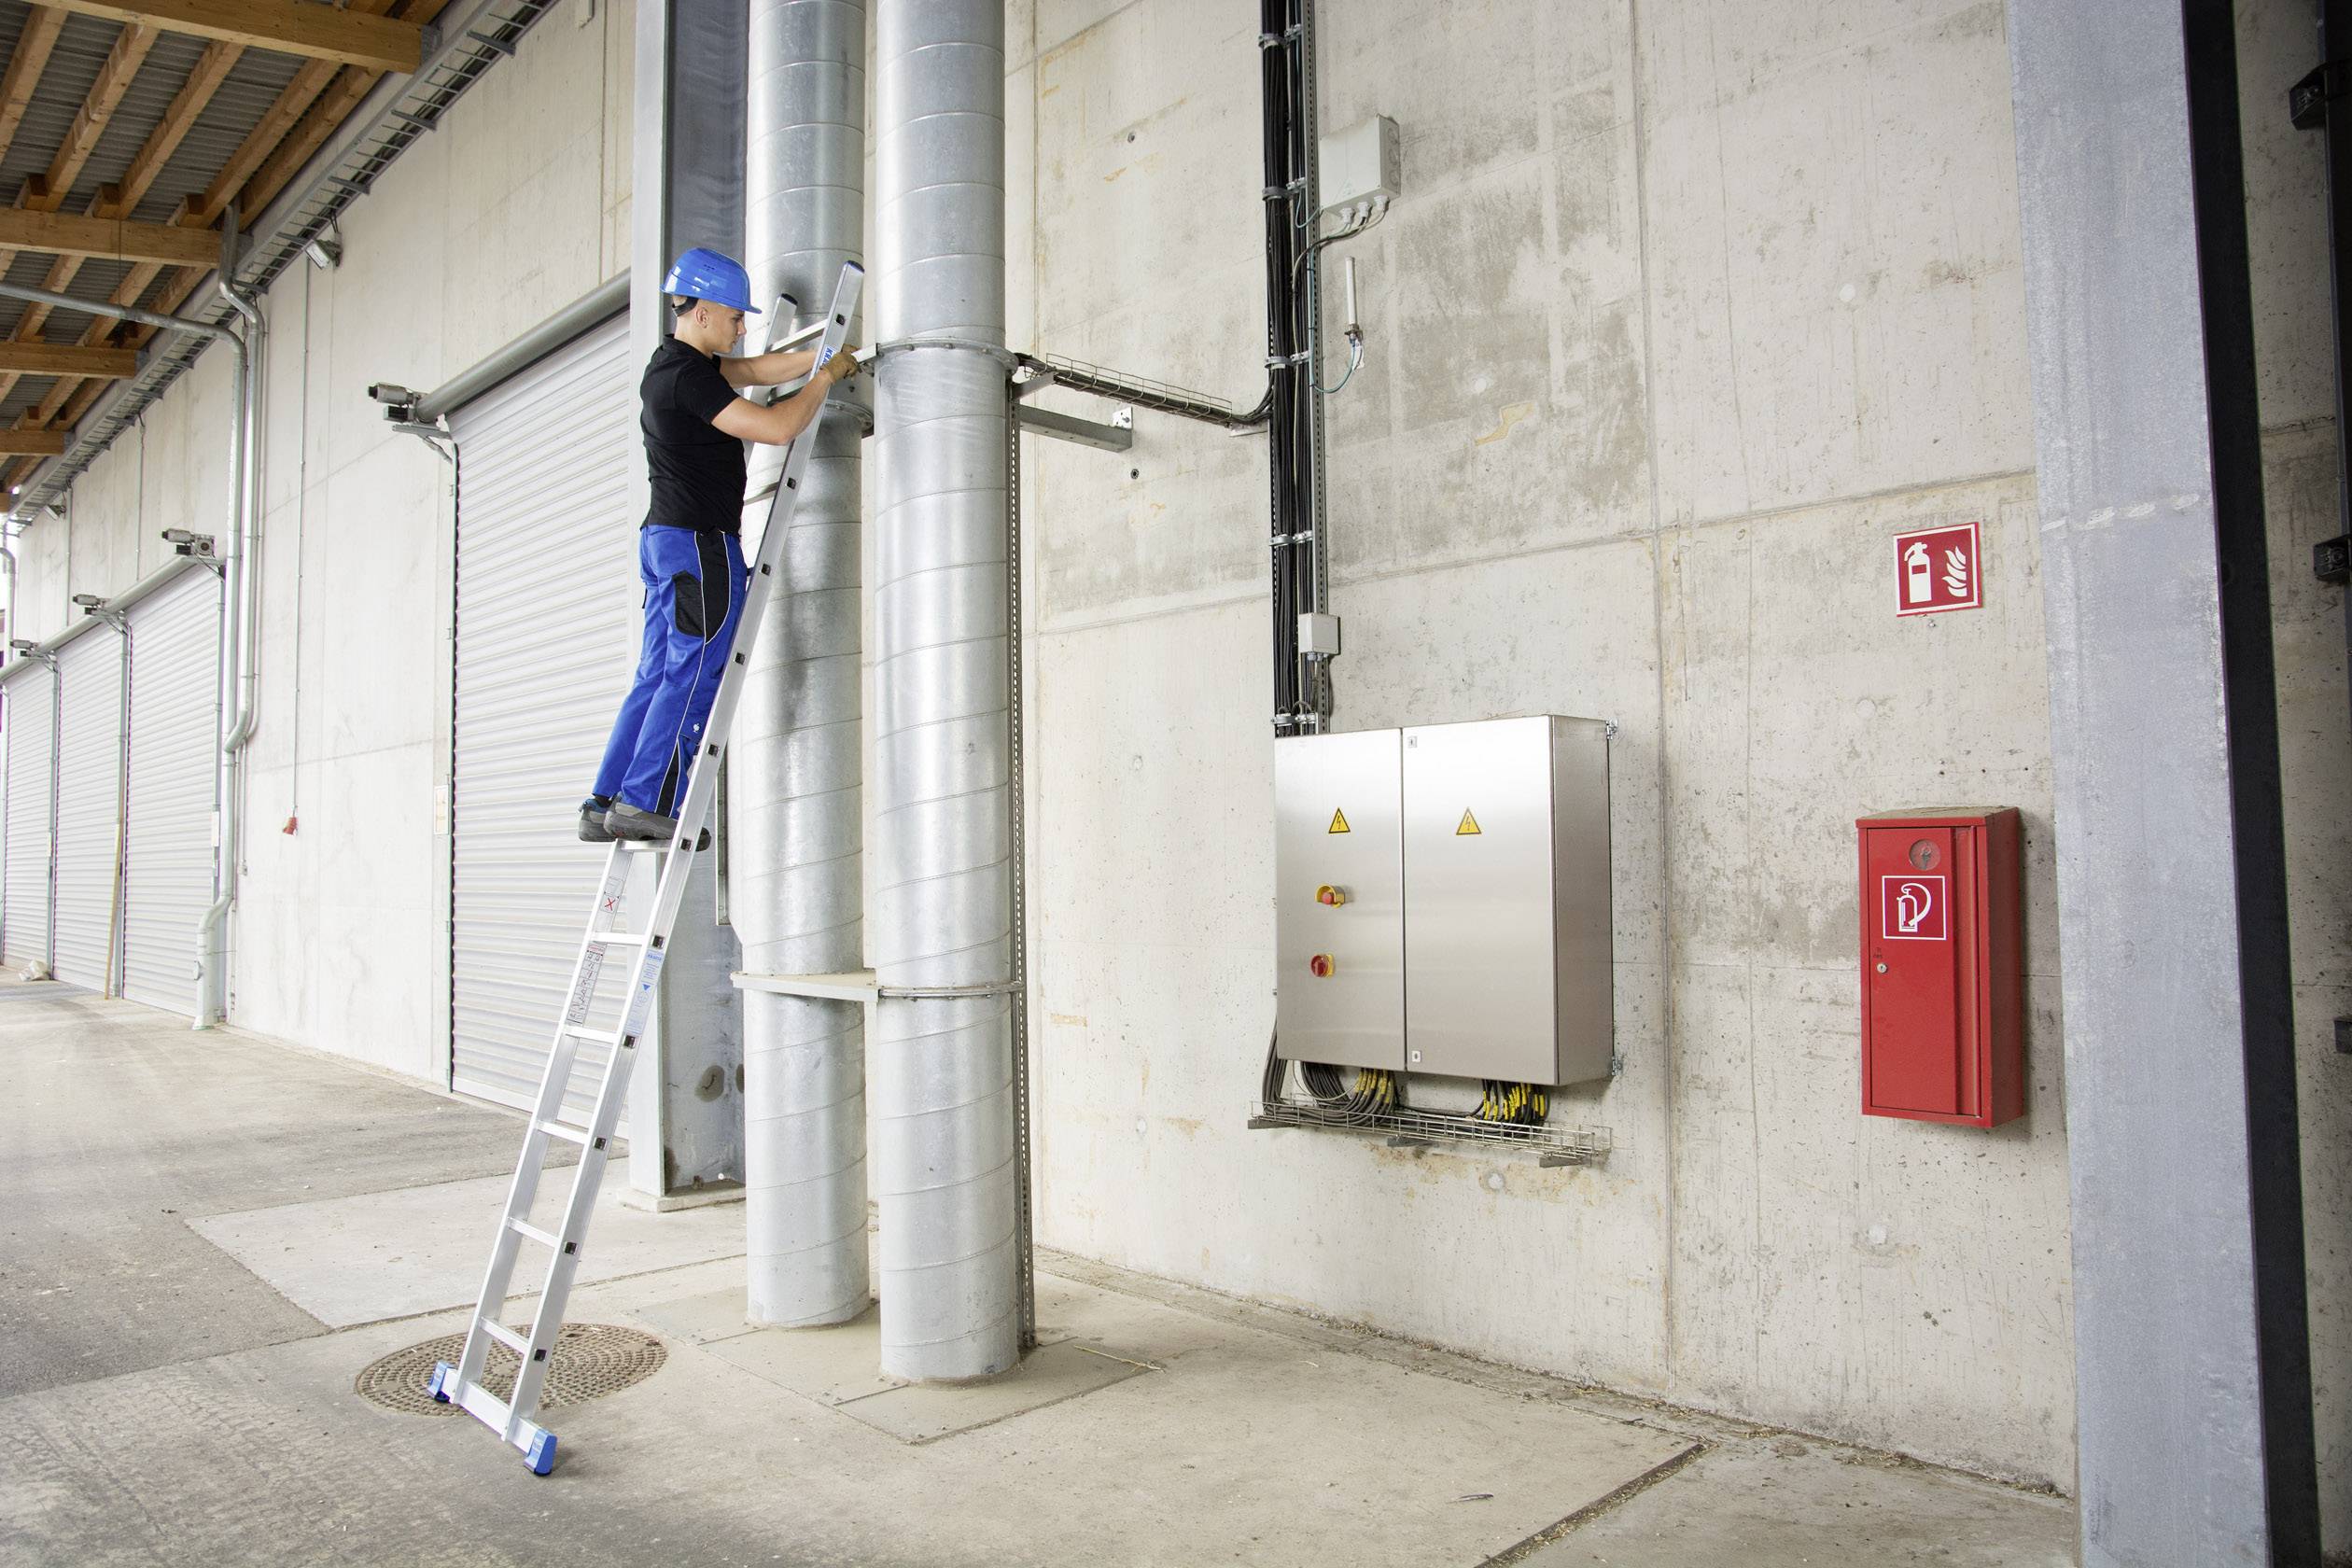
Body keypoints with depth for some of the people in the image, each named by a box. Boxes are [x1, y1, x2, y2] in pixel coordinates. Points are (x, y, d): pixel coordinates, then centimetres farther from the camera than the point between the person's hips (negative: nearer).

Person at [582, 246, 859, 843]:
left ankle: (605, 805, 11)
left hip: (664, 540, 10)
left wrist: (817, 359, 7)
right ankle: (645, 802, -5)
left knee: (658, 677, 10)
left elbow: (752, 370, 20)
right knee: (695, 676, -6)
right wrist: (824, 379, -6)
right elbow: (777, 427, -20)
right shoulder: (687, 375, -15)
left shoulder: (673, 363, 16)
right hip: (700, 544, -10)